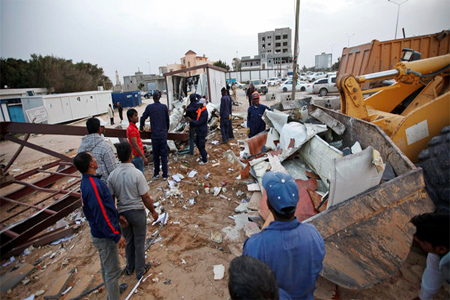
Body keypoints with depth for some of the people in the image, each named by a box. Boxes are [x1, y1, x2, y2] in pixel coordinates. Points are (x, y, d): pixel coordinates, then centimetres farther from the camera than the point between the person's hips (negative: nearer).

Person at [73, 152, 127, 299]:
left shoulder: (88, 181, 0)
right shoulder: (93, 186, -31)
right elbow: (101, 216, -28)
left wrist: (117, 216, 16)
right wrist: (116, 236, -20)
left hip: (100, 232, 10)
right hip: (105, 236, -10)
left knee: (106, 265, 28)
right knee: (113, 270, 8)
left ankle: (112, 288, 49)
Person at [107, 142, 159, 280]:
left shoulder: (112, 175, -10)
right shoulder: (137, 174, -23)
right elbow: (145, 198, -18)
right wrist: (153, 211, -3)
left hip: (122, 213, 4)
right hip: (137, 212, -4)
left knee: (129, 241, 25)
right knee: (139, 242, 15)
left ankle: (130, 267, 44)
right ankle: (140, 270, 33)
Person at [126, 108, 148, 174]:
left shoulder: (132, 127, 13)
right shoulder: (132, 129, -18)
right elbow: (135, 145, -23)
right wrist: (144, 157, -24)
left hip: (135, 156, 10)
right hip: (137, 156, -10)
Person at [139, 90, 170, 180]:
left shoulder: (149, 107, -3)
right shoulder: (164, 107, -1)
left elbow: (143, 118, 7)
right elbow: (167, 120, 6)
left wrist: (141, 128, 26)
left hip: (155, 135, 0)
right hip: (163, 134, 0)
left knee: (155, 155, 11)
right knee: (164, 155, 5)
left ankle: (156, 174, 19)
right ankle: (165, 175, 9)